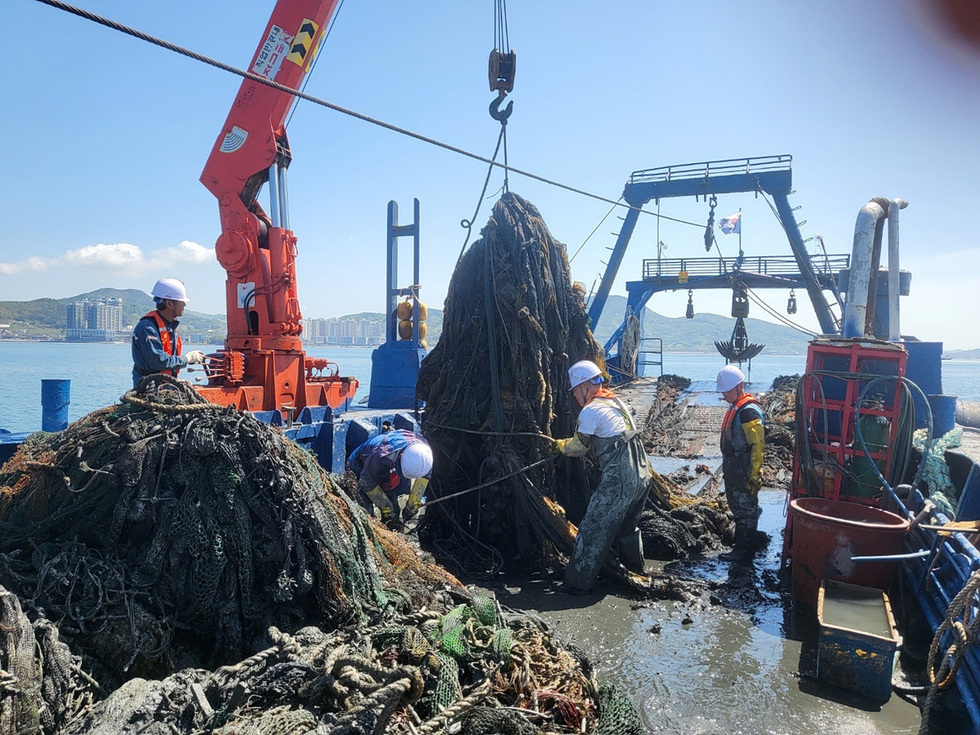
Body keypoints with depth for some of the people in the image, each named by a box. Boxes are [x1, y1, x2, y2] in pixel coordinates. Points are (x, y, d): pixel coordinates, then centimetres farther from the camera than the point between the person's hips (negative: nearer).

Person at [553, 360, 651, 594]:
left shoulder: (591, 410, -10)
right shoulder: (616, 402, 15)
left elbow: (577, 447, -1)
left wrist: (557, 444, 18)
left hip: (619, 480, -9)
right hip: (642, 476, 9)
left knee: (593, 529, -1)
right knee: (627, 526, 26)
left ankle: (577, 583, 4)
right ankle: (635, 572, 43)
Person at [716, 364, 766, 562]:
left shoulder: (749, 411, -20)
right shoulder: (735, 408, 12)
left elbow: (758, 446, -23)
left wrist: (754, 475, -23)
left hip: (744, 472, -10)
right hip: (733, 469, 10)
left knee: (744, 508, 0)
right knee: (738, 506, 19)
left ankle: (743, 550, 9)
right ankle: (750, 541, 34)